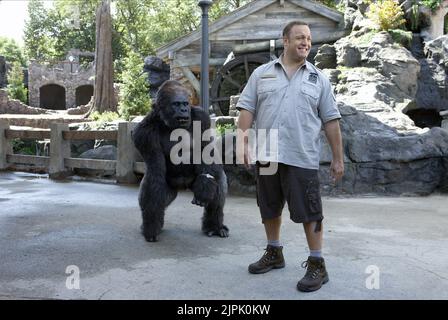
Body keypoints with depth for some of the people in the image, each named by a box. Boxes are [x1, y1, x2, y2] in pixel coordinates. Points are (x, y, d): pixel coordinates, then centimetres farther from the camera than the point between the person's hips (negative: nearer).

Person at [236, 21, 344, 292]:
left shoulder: (319, 79, 7)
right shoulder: (262, 73, 9)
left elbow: (331, 121, 6)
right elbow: (247, 109, 4)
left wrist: (338, 158, 3)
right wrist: (243, 142, -8)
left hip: (302, 158, -2)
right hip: (266, 156, 2)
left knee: (309, 212, -1)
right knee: (270, 208, 14)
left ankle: (317, 265, 10)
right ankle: (274, 254, 32)